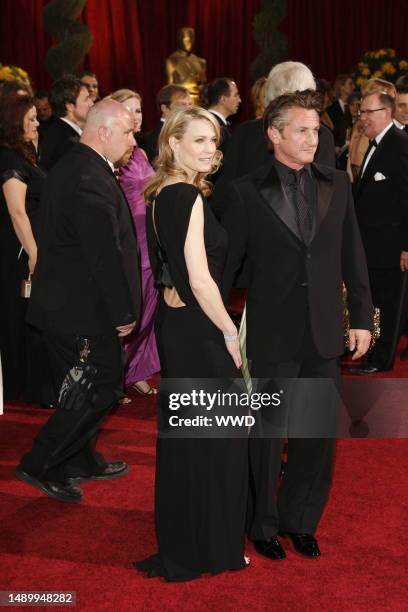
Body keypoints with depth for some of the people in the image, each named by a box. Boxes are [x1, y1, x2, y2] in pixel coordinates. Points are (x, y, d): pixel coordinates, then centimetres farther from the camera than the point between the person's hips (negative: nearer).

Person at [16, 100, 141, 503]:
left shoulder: (69, 167, 11)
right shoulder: (92, 180, -23)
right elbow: (107, 254, -25)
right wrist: (124, 312, -16)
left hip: (60, 300, 10)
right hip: (83, 308, -10)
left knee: (78, 389, 20)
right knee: (103, 387, 2)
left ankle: (82, 462, 36)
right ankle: (40, 466, 8)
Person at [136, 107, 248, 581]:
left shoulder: (160, 194, 9)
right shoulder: (189, 196, -19)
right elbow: (200, 280, -22)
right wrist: (230, 332, -13)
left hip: (173, 323, 10)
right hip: (199, 329, -10)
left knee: (181, 435, 20)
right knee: (216, 437, 4)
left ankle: (178, 540, 35)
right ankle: (211, 547, 19)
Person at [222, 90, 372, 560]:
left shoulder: (337, 185, 5)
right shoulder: (246, 192, -5)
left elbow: (352, 256, 8)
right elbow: (226, 263, -2)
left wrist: (361, 317, 7)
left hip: (324, 333, 3)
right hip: (272, 335, -3)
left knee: (318, 434, 11)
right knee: (266, 435, 9)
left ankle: (300, 520, 31)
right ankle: (263, 524, 30)